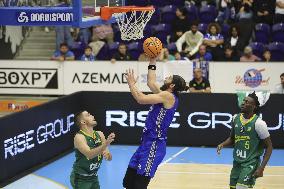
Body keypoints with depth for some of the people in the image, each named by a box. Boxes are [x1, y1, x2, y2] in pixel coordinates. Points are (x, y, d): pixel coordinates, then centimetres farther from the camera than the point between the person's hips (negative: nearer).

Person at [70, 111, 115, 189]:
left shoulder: (99, 134, 0)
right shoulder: (79, 137, -18)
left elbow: (109, 158, 2)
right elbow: (89, 154, -34)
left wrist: (107, 155, -21)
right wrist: (105, 144, -45)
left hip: (94, 177, 6)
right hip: (80, 178, -6)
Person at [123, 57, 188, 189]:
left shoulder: (168, 96, -12)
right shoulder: (165, 96, 14)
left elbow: (141, 99, -17)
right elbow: (151, 83, 28)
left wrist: (131, 83, -4)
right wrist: (152, 62, 26)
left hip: (154, 145, -9)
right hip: (147, 143, 9)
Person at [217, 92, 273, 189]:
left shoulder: (258, 123, -16)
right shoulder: (236, 118, 2)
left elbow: (269, 147, -11)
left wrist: (261, 168, -18)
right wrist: (222, 144, -4)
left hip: (251, 163, -7)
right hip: (237, 162, 7)